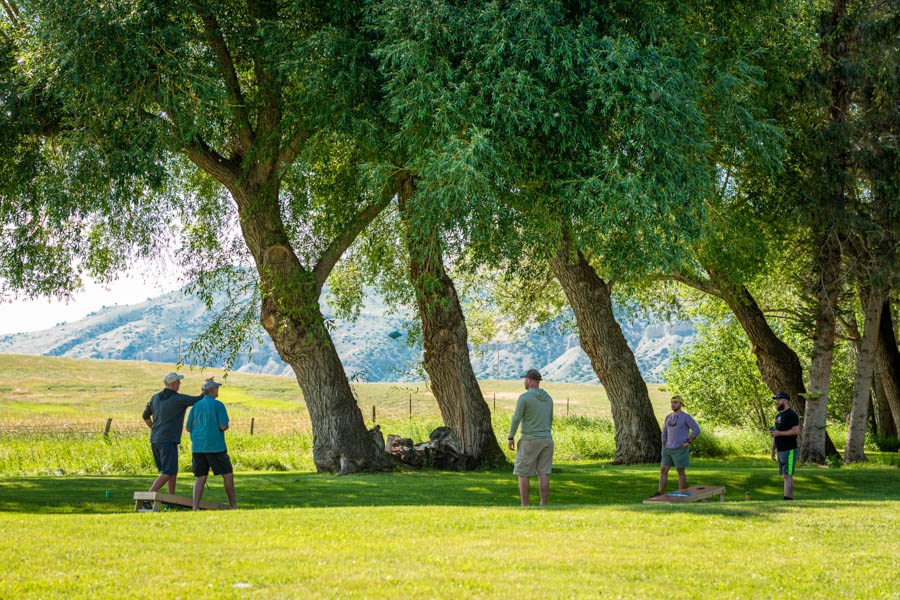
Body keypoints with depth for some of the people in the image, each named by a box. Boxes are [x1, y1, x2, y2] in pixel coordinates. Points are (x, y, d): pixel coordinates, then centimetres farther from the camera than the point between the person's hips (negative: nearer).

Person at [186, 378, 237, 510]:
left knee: (200, 478, 5)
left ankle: (195, 507, -9)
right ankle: (233, 505, 12)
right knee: (228, 475, 8)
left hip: (198, 447, 5)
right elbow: (224, 426, -13)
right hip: (215, 446, -5)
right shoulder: (218, 405, -7)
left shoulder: (196, 406, 9)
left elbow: (188, 428, 10)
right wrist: (225, 426, 10)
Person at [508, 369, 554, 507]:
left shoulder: (524, 398, -14)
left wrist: (511, 438, -3)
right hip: (546, 440, 6)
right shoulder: (548, 398, 8)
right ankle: (543, 506, 2)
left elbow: (516, 419, -13)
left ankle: (525, 507, 0)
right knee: (543, 474, 5)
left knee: (523, 474, 2)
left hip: (529, 441, -6)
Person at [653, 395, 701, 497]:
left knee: (680, 472, 0)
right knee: (663, 470, 3)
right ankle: (659, 494, 6)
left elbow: (696, 430, -15)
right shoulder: (668, 417, 11)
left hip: (680, 449, -7)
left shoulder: (686, 417, -10)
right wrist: (664, 448, 11)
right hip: (669, 449, 7)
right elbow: (665, 433, 19)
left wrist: (687, 443, -15)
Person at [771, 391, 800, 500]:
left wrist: (779, 433, -17)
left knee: (787, 475, -13)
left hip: (789, 450, -9)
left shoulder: (791, 415, -10)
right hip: (780, 451, 9)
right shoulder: (778, 416, 19)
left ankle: (787, 499, -17)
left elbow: (796, 431, -20)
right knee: (786, 476, 8)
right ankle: (791, 499, 10)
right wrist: (773, 450, 20)